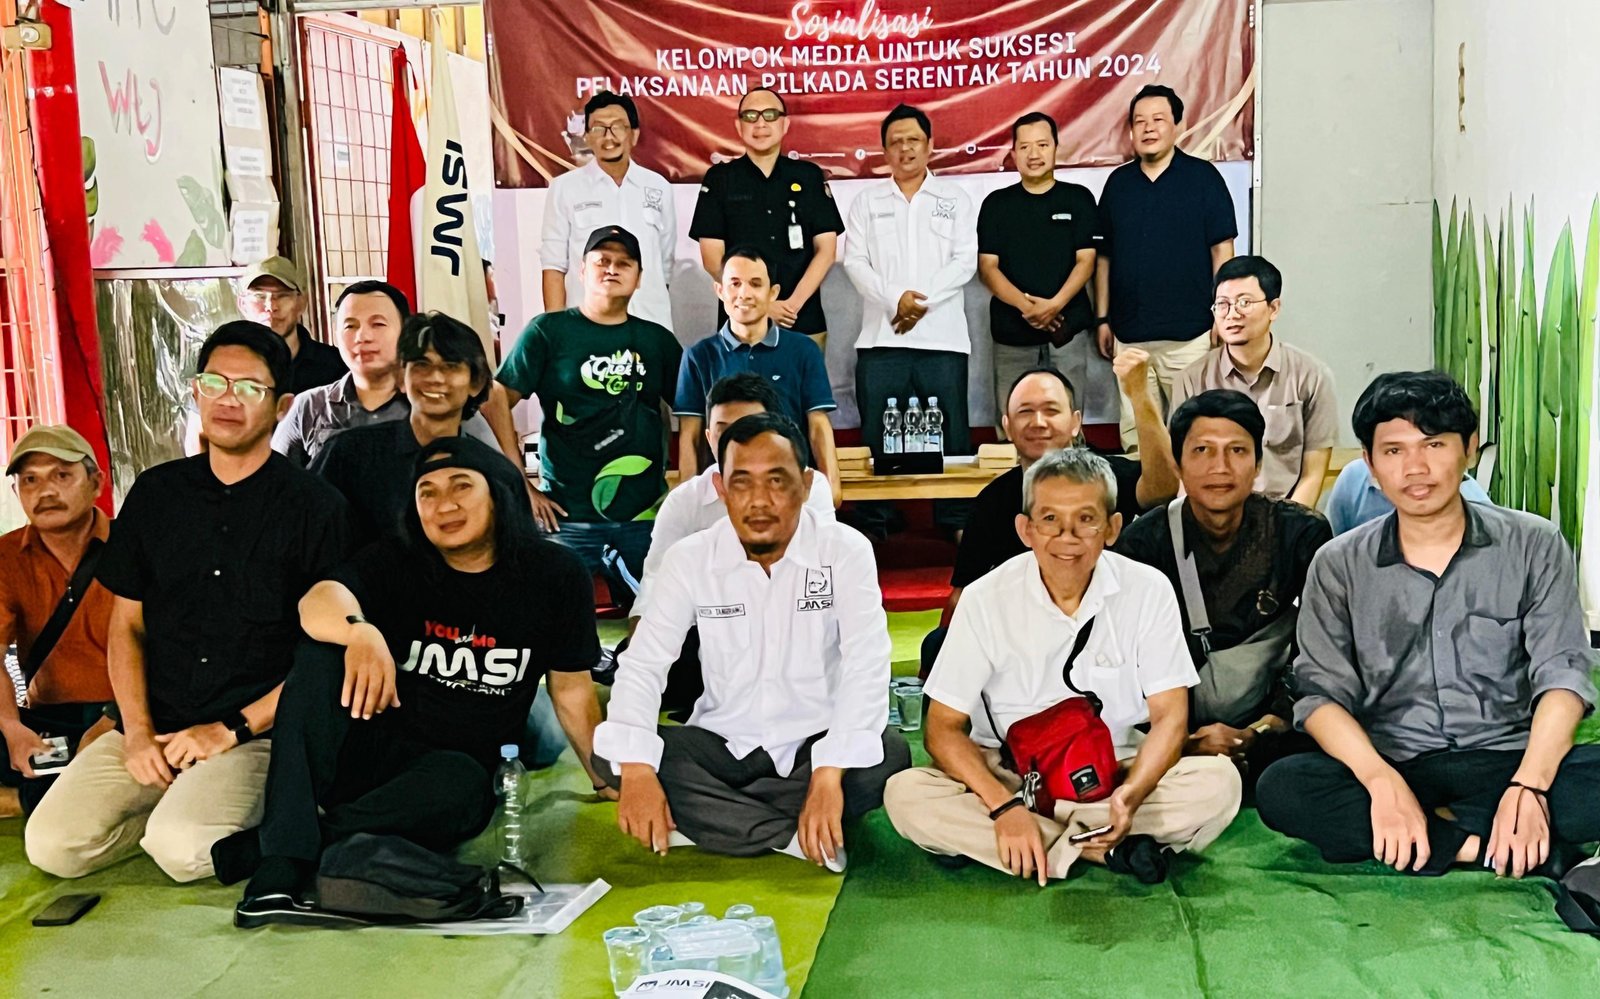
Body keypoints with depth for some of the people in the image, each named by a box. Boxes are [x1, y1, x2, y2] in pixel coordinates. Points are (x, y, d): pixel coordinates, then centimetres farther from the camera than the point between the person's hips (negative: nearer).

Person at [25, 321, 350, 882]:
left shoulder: (315, 506, -3)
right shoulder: (155, 493, 10)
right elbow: (126, 624, 12)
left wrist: (232, 729, -11)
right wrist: (138, 730, -2)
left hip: (258, 731, -4)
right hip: (154, 729, 5)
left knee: (181, 849, -28)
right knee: (52, 845, -15)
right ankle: (177, 805, 9)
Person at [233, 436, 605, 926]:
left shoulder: (555, 574, -3)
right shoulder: (398, 562, -3)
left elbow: (573, 692, 5)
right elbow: (318, 602, -24)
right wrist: (359, 630, -46)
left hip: (461, 768, -1)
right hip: (370, 749, 1)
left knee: (461, 784, -37)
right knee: (321, 653, -26)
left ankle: (260, 846, -29)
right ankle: (278, 874, -36)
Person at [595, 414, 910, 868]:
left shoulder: (846, 552, -12)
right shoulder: (689, 559, -6)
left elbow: (866, 665, -22)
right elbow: (643, 664, -11)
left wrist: (830, 775, -35)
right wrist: (637, 770, -28)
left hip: (815, 745, -2)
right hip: (722, 746, 2)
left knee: (889, 754, -32)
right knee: (611, 753, -22)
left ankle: (704, 816, -20)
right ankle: (799, 838, -22)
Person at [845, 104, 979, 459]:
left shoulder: (955, 199, 11)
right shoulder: (867, 201, 12)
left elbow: (965, 261, 1)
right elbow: (855, 262, 2)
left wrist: (923, 301, -12)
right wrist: (895, 298, -14)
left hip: (943, 338, -1)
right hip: (881, 338, 1)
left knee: (951, 440, 0)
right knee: (877, 442, 1)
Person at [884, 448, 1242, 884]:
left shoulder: (1148, 591, -7)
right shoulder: (986, 599, -9)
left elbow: (1170, 717, -7)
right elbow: (943, 727, -9)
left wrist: (1130, 795, -28)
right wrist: (1005, 807, -26)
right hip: (1008, 777, 0)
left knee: (1218, 780, -26)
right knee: (905, 794, -27)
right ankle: (1104, 851, -24)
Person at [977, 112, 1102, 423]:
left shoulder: (1078, 199, 8)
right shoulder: (996, 204, 10)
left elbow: (1085, 261, 1)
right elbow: (987, 267, 3)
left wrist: (1054, 304, -16)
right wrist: (1025, 305, -14)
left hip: (1068, 330, -1)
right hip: (1011, 335, 1)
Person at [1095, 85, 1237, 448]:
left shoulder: (1202, 177, 0)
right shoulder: (1118, 182, 10)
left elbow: (1222, 249, -2)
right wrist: (1102, 318, 11)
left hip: (1189, 334, -3)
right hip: (1128, 334, 4)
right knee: (1135, 434, 7)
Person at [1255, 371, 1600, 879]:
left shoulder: (1535, 546, 3)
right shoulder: (1339, 565, 3)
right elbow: (1321, 693, -5)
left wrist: (1528, 786, -23)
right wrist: (1383, 782, -25)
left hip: (1506, 758, -1)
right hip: (1391, 765, 1)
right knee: (1280, 788, -30)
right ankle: (1482, 844, -24)